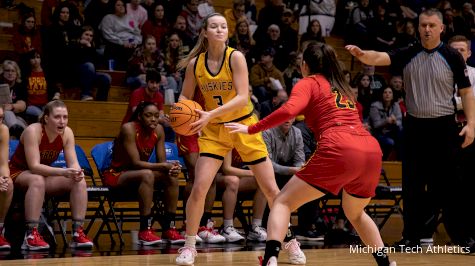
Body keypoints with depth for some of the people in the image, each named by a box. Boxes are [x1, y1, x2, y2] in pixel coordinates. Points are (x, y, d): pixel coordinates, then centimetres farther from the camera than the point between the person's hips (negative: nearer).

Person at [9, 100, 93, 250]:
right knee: (37, 180, -40)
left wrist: (77, 173, -35)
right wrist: (62, 172, -45)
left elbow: (73, 163, -10)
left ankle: (77, 233, -18)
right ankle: (31, 236, -42)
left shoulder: (67, 133, -7)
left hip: (45, 175, 6)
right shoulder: (33, 131, -25)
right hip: (18, 174, -6)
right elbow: (34, 166, -32)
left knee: (80, 182, -16)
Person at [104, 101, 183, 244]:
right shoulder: (129, 128, -22)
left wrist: (171, 168, -29)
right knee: (147, 174, -35)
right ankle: (145, 231, -34)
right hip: (116, 174, -7)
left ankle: (169, 228, -13)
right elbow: (136, 163, -27)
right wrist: (164, 166, -36)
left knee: (172, 176, -17)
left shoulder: (158, 130, -4)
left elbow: (162, 162, -5)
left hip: (137, 172, 7)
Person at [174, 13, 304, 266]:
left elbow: (243, 98, -22)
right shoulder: (195, 63, -5)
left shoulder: (235, 57, -14)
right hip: (214, 131, 2)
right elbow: (185, 96, 7)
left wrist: (212, 114, -33)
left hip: (244, 126, -1)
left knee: (271, 190, 0)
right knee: (198, 189, -13)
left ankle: (290, 242, 17)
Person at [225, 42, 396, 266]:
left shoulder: (309, 83, 11)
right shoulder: (343, 88, 30)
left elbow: (288, 111, -7)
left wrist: (250, 129, -2)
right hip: (372, 149, 6)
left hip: (339, 149, -6)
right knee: (355, 214, 32)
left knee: (283, 202, 3)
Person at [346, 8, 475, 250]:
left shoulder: (452, 57, -2)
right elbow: (380, 58, -13)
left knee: (446, 185, -1)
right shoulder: (408, 55, 3)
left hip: (443, 127, -3)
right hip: (414, 126, 3)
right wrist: (361, 55, -34)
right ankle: (412, 236, 14)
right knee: (412, 185, 6)